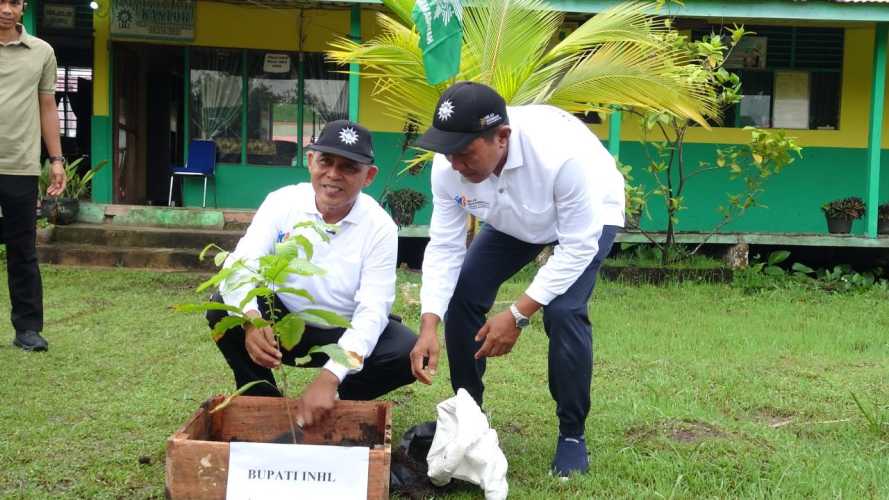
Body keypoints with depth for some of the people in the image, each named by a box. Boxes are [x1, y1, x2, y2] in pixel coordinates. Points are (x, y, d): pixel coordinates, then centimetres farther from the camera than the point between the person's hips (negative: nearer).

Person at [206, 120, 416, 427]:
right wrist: (251, 319, -48)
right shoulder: (283, 202, -14)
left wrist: (329, 378, -41)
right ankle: (264, 401, -1)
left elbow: (372, 311, -26)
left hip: (346, 334, -1)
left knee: (409, 354, -26)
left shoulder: (380, 227, -18)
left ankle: (344, 401, 4)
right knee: (223, 311, -25)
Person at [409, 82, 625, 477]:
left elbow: (578, 247, -34)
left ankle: (572, 435, -4)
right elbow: (444, 246, -21)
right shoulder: (448, 165, -28)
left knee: (563, 312, -25)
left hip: (588, 218, -5)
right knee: (461, 295, -7)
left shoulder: (561, 153, -43)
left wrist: (517, 316, -34)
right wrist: (428, 328, -32)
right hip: (514, 221, 5)